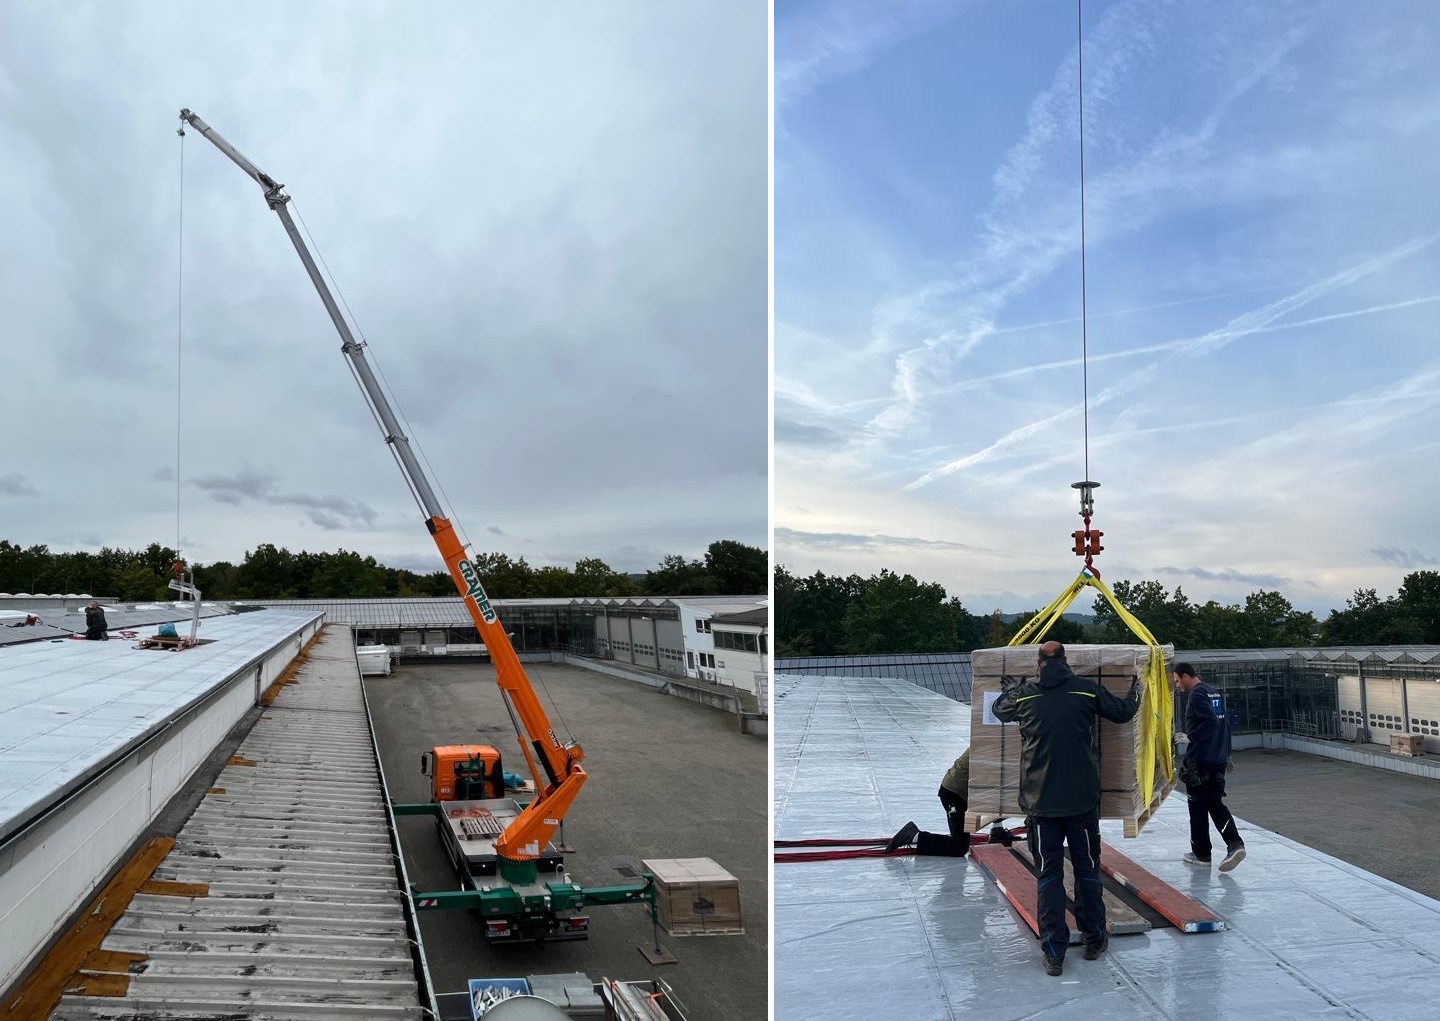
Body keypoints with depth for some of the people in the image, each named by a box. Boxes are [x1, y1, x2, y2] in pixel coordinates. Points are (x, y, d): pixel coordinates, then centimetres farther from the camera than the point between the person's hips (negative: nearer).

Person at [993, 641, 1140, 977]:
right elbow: (1122, 712, 8)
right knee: (1087, 868, 15)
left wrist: (1010, 688, 40)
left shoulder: (1023, 694, -1)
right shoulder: (1087, 688, -5)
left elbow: (999, 709, 20)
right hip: (1082, 799, 0)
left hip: (1040, 800, 0)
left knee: (1049, 873, 6)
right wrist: (1136, 691, 28)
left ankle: (1054, 953, 5)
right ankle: (1094, 940, 28)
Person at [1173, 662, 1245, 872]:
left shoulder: (1197, 695, -13)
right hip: (1219, 759, 8)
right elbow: (1225, 723, 17)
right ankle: (1235, 844, -6)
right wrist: (1226, 754, 20)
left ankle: (1201, 853, 12)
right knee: (1216, 803, 11)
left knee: (1198, 806, 4)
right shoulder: (1214, 693, 13)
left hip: (1201, 760, -8)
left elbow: (1209, 722, -24)